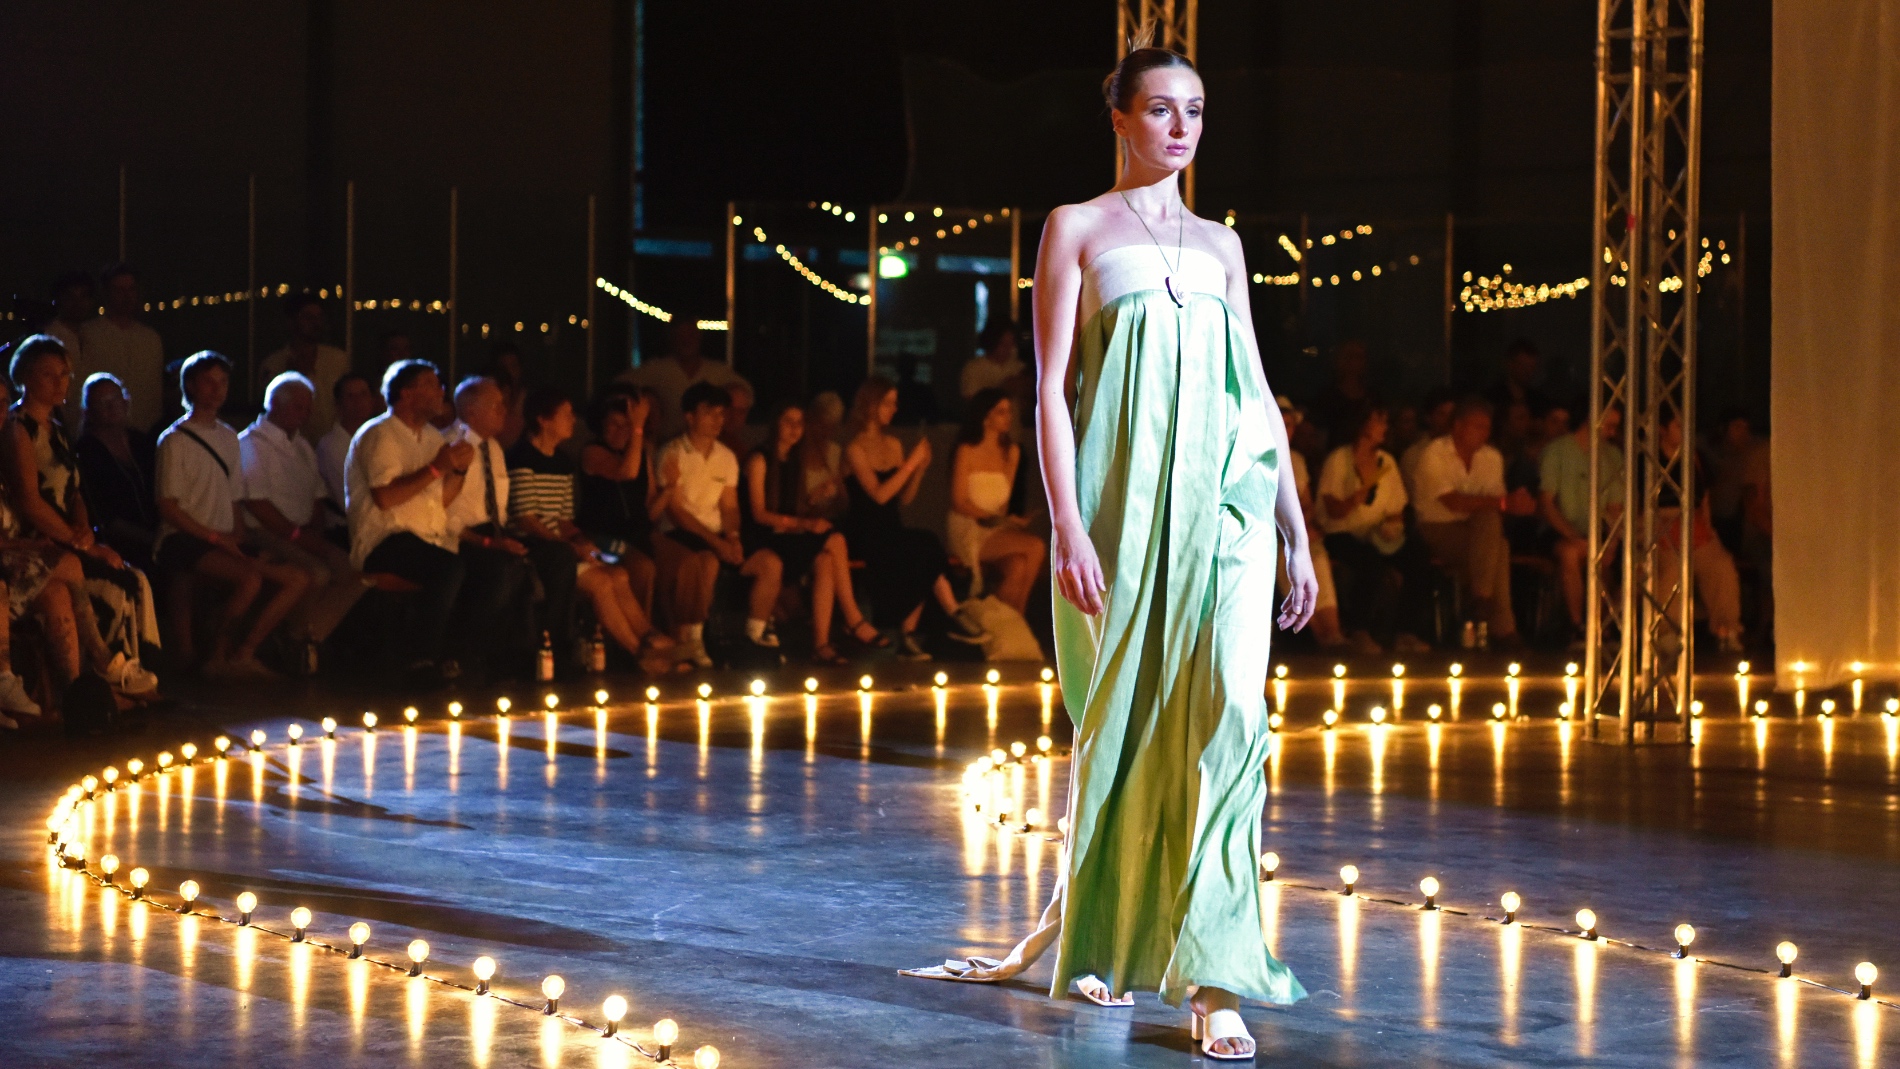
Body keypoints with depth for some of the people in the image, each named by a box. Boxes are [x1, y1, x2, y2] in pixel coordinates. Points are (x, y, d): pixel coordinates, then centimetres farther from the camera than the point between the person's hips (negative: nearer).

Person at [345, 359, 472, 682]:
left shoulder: (432, 437, 23)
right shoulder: (379, 435, -4)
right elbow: (384, 498, -18)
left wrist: (459, 470, 4)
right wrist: (436, 468, -14)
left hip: (431, 539, 8)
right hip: (383, 543, -8)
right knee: (449, 568, -33)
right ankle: (422, 657, -22)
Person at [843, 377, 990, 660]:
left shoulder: (894, 445, 16)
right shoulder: (855, 448, -5)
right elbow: (879, 495, -16)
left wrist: (920, 468, 2)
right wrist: (910, 463, -13)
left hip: (892, 530, 6)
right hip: (865, 534, -6)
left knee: (924, 551, -28)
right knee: (926, 549, -30)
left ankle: (909, 633, -24)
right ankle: (955, 616, -23)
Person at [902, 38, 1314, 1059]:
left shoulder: (1219, 243, 17)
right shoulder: (1077, 228, 5)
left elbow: (1258, 392, 16)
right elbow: (1051, 390, -2)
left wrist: (1296, 529, 11)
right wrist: (1068, 527, -12)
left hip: (1224, 495, 2)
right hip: (1124, 492, -2)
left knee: (1223, 714, -12)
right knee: (1126, 719, 4)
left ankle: (1214, 976, -12)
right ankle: (1083, 916, 28)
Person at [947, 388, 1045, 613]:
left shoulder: (1011, 452, 11)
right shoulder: (967, 452, -7)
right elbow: (959, 503, -7)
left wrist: (1008, 519, -6)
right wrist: (997, 518, -15)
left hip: (997, 530, 5)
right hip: (967, 530, -5)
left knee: (1017, 568, -30)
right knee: (1035, 547, -26)